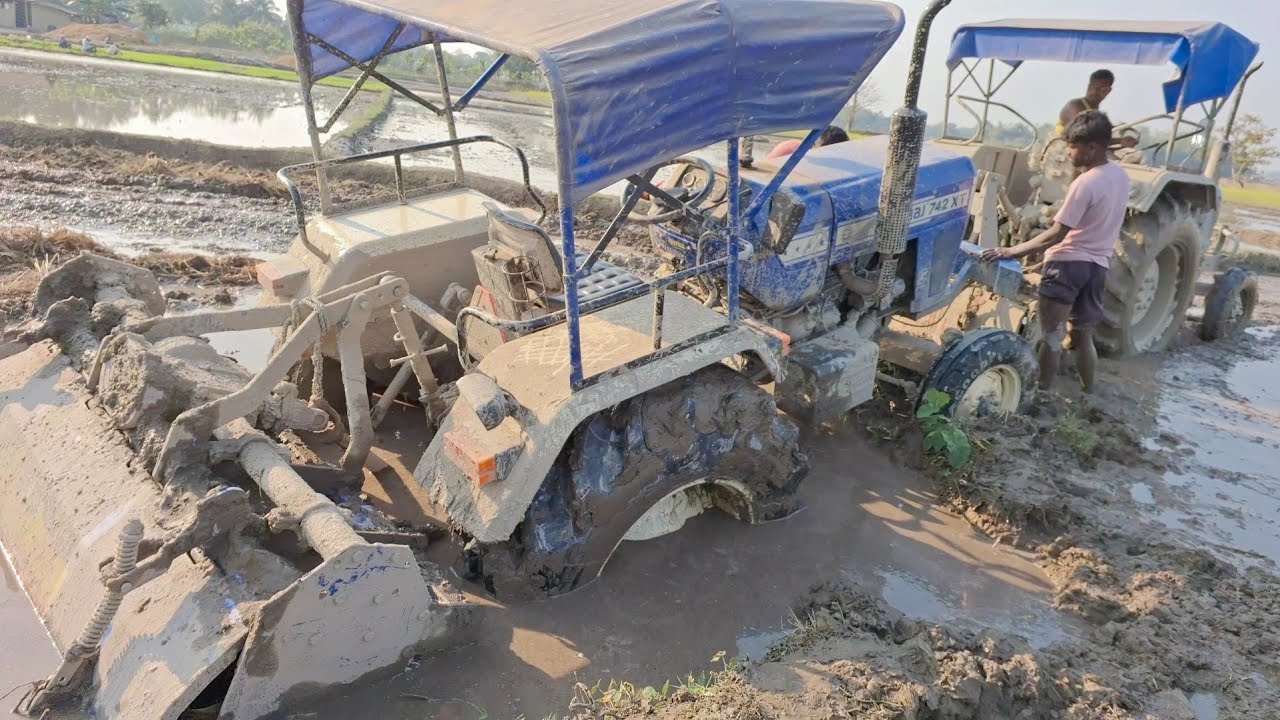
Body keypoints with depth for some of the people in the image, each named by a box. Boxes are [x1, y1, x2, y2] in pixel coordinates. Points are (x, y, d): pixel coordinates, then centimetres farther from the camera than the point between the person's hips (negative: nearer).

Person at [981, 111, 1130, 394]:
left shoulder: (1085, 183, -19)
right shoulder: (1120, 176, 6)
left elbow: (1056, 235, -22)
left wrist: (1011, 252, -23)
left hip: (1068, 262, -8)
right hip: (1098, 264, 8)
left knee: (1052, 335, -3)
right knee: (1083, 336, 17)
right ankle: (1088, 395, 23)